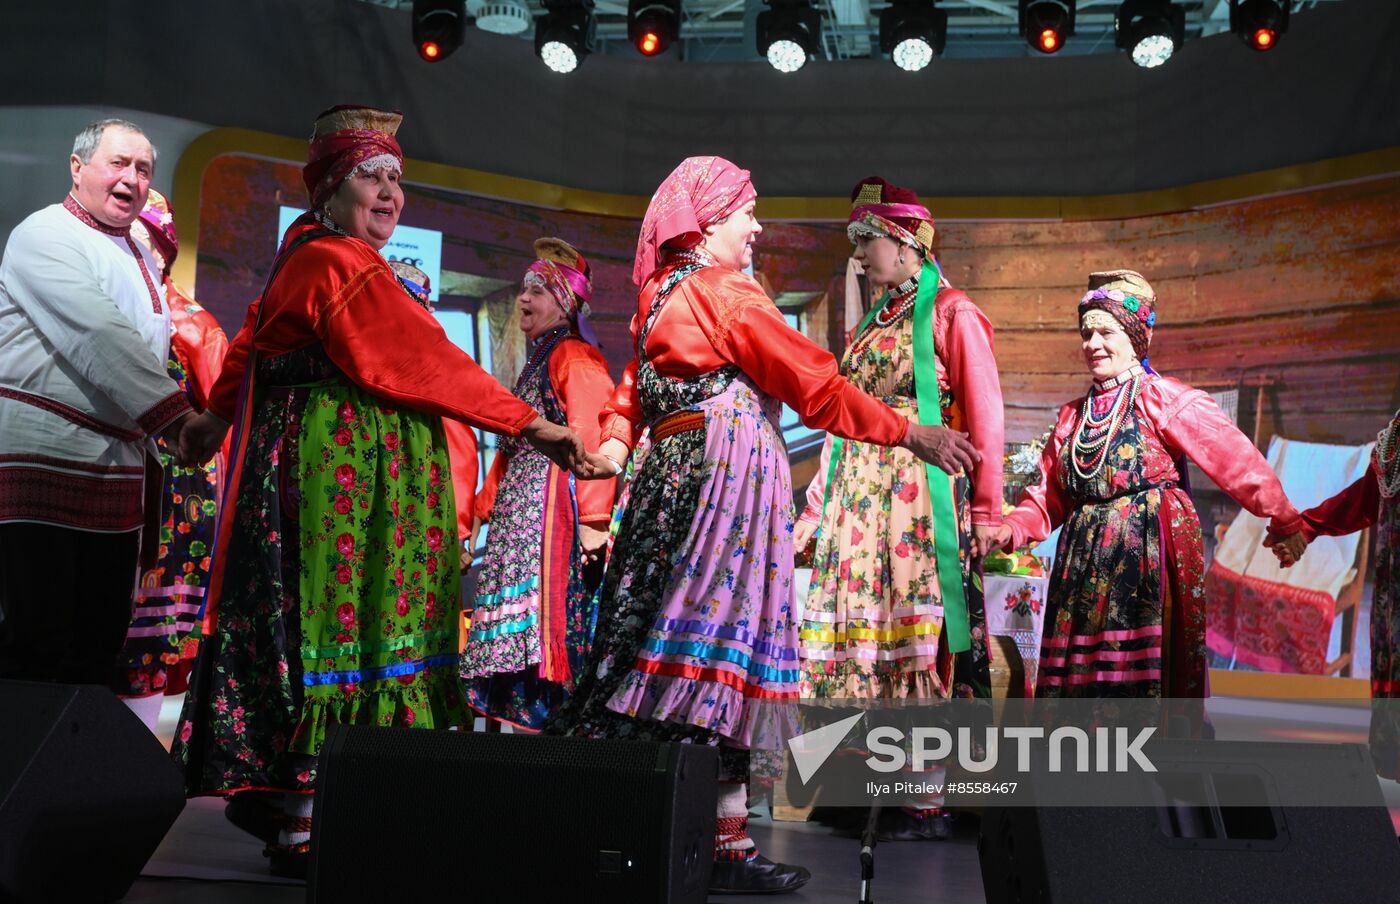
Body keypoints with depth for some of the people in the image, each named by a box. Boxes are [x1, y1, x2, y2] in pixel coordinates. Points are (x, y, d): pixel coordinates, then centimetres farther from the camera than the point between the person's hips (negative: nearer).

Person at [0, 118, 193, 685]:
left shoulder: (138, 259, 21)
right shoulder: (46, 234, -6)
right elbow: (98, 337, -19)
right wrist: (175, 414, -22)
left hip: (116, 468, 8)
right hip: (46, 462, -8)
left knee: (101, 641, 8)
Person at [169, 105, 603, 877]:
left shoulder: (306, 257, 19)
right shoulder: (343, 264, -11)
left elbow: (251, 341, 30)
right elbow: (425, 359, -16)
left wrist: (218, 417, 43)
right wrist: (530, 424, -13)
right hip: (348, 469, -10)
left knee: (325, 622, 9)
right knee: (344, 622, -9)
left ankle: (293, 804, 14)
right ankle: (308, 827, -5)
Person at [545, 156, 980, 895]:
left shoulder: (659, 296, 18)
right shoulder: (727, 292, -8)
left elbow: (628, 402, 18)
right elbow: (816, 384, -9)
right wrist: (915, 435, -3)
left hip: (672, 475, 9)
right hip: (730, 470, -9)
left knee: (668, 652, 9)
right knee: (724, 643, -9)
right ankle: (723, 844, -7)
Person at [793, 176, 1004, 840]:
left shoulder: (951, 314, -1)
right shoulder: (871, 324, 20)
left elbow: (983, 417, -7)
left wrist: (985, 511, -15)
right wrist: (814, 510, 15)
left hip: (919, 494, -7)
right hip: (855, 496, 7)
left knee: (916, 633, -8)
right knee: (857, 629, 4)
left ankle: (928, 798, -2)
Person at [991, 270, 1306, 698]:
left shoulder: (1164, 398, -2)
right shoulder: (1072, 416, 17)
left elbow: (1234, 458, -8)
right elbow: (1049, 497, 16)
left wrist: (1285, 522, -13)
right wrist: (1010, 529, -2)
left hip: (1149, 554, -6)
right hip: (1085, 563, 6)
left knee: (1142, 674, -9)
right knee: (1082, 673, 5)